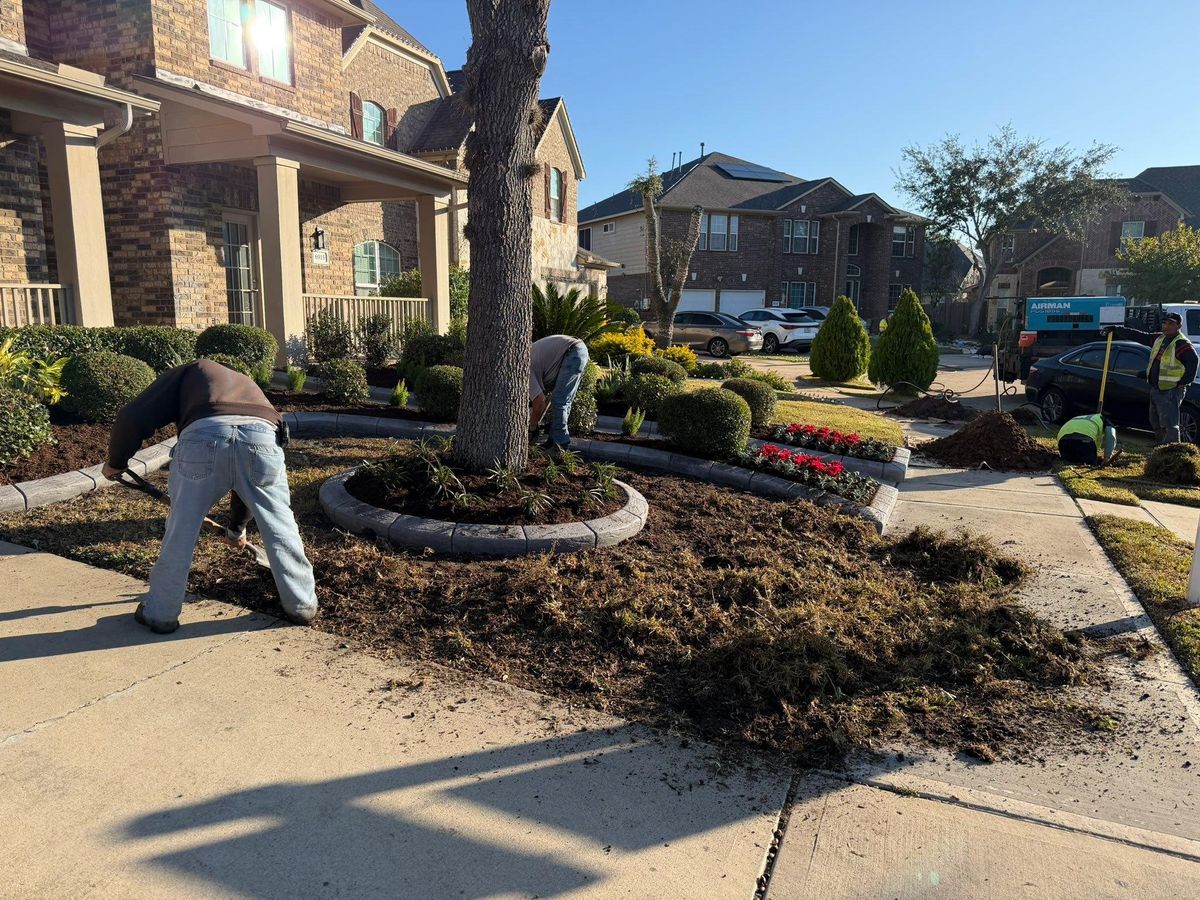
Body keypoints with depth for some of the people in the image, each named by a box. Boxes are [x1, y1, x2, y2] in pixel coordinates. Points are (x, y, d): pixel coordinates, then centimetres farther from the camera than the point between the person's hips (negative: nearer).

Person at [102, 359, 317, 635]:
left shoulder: (188, 373, 35)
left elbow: (132, 417, 19)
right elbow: (250, 482, 49)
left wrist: (115, 462, 37)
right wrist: (237, 527, 61)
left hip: (202, 437, -2)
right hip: (263, 437, 3)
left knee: (180, 530, 18)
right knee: (280, 526, 22)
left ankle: (161, 613, 34)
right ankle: (302, 606, 32)